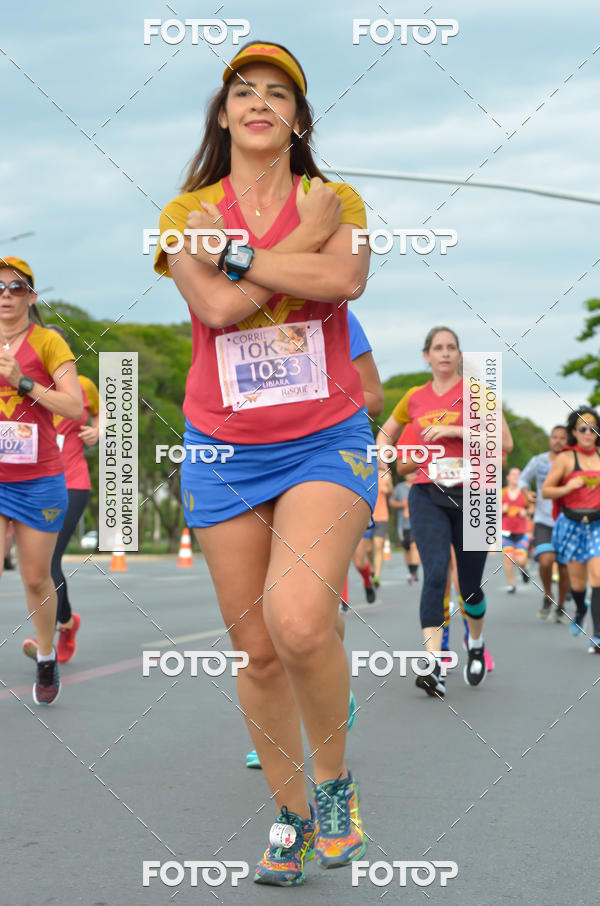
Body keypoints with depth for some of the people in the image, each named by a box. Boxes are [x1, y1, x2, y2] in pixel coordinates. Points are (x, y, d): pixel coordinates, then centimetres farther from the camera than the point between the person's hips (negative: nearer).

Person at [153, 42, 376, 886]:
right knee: (256, 651, 7)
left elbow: (345, 279, -19)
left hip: (325, 444, -2)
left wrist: (237, 252, -14)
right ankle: (292, 814, 27)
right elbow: (216, 305, -14)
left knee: (298, 619, -26)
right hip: (224, 453, 2)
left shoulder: (336, 201, 4)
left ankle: (334, 776, 1)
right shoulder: (187, 212, 4)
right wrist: (302, 242, -10)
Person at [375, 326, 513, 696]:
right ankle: (434, 668, -24)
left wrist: (456, 430, -15)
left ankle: (477, 645, 38)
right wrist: (384, 458, 8)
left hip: (470, 496, -1)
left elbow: (505, 441, -8)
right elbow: (387, 433, 28)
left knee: (470, 586, 6)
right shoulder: (415, 398, 10)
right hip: (427, 496, 1)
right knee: (435, 574, -19)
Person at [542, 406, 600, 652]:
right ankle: (580, 609, 41)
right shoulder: (565, 459, -1)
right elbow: (545, 491, 1)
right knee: (577, 581, 5)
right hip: (571, 524, -1)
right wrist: (567, 488, -16)